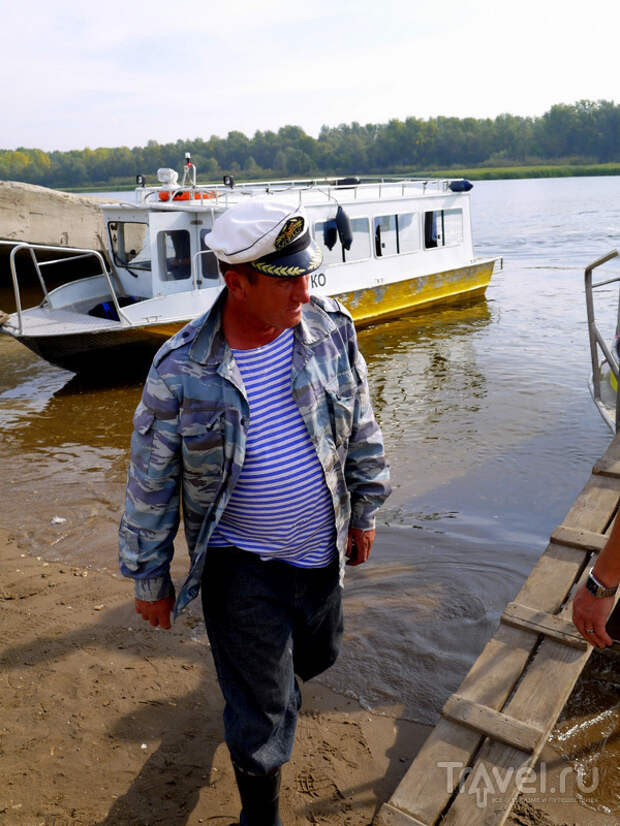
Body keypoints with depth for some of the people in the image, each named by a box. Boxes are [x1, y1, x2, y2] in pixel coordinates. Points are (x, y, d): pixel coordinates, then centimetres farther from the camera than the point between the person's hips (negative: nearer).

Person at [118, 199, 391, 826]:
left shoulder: (329, 327, -11)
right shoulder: (182, 372, -21)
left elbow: (360, 427, 3)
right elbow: (150, 485, -9)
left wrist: (364, 509, 10)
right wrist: (149, 579, -2)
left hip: (320, 548, 5)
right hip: (239, 561, -4)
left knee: (316, 654, 28)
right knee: (261, 713, 6)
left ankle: (260, 678, 65)